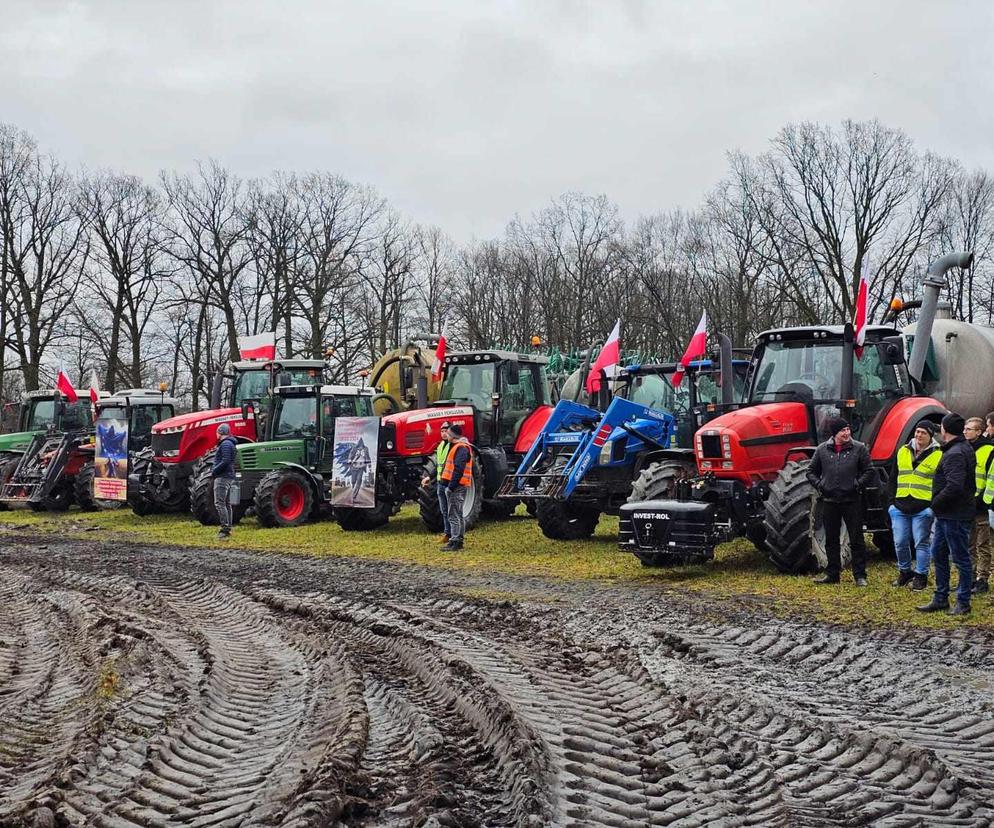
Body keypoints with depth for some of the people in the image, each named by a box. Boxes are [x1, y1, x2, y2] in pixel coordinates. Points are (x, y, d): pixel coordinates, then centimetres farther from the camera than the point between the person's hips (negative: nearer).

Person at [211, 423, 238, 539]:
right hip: (229, 477, 11)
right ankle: (228, 528, 15)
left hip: (223, 477, -11)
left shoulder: (225, 444, -14)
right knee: (226, 503, 12)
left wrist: (214, 471, -14)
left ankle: (225, 528, -16)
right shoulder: (230, 444, 18)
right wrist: (214, 468, 12)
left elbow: (225, 461, -23)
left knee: (219, 503, -12)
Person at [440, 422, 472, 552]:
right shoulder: (458, 446, 18)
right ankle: (458, 541, 21)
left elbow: (458, 469, -23)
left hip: (457, 487, -11)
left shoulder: (461, 448, -16)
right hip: (455, 486, 11)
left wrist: (451, 486, -24)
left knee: (454, 514, -10)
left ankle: (454, 542, -10)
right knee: (457, 514, 15)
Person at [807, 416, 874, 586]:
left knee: (856, 539, 1)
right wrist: (818, 485, -3)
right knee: (831, 540, 10)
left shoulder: (859, 448, -2)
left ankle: (860, 575, 7)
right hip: (829, 501, 2)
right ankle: (832, 574, 20)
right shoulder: (822, 450, 3)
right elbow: (811, 471, 12)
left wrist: (858, 484, -11)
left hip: (851, 501, -2)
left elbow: (869, 471, 2)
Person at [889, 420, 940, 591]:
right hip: (900, 506, 4)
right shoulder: (903, 452, 11)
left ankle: (921, 576, 13)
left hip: (923, 508, -4)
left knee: (921, 543, 2)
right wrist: (891, 501, 14)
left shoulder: (938, 456, -3)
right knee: (900, 542, 7)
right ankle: (904, 572, 25)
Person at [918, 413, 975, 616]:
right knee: (938, 554, 15)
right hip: (946, 514, 11)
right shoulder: (965, 448, 14)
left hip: (955, 515, -11)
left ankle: (963, 602, 9)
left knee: (961, 558, 0)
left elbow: (954, 486, -30)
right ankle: (940, 599, 23)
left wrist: (936, 502, -15)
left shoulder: (955, 454, -19)